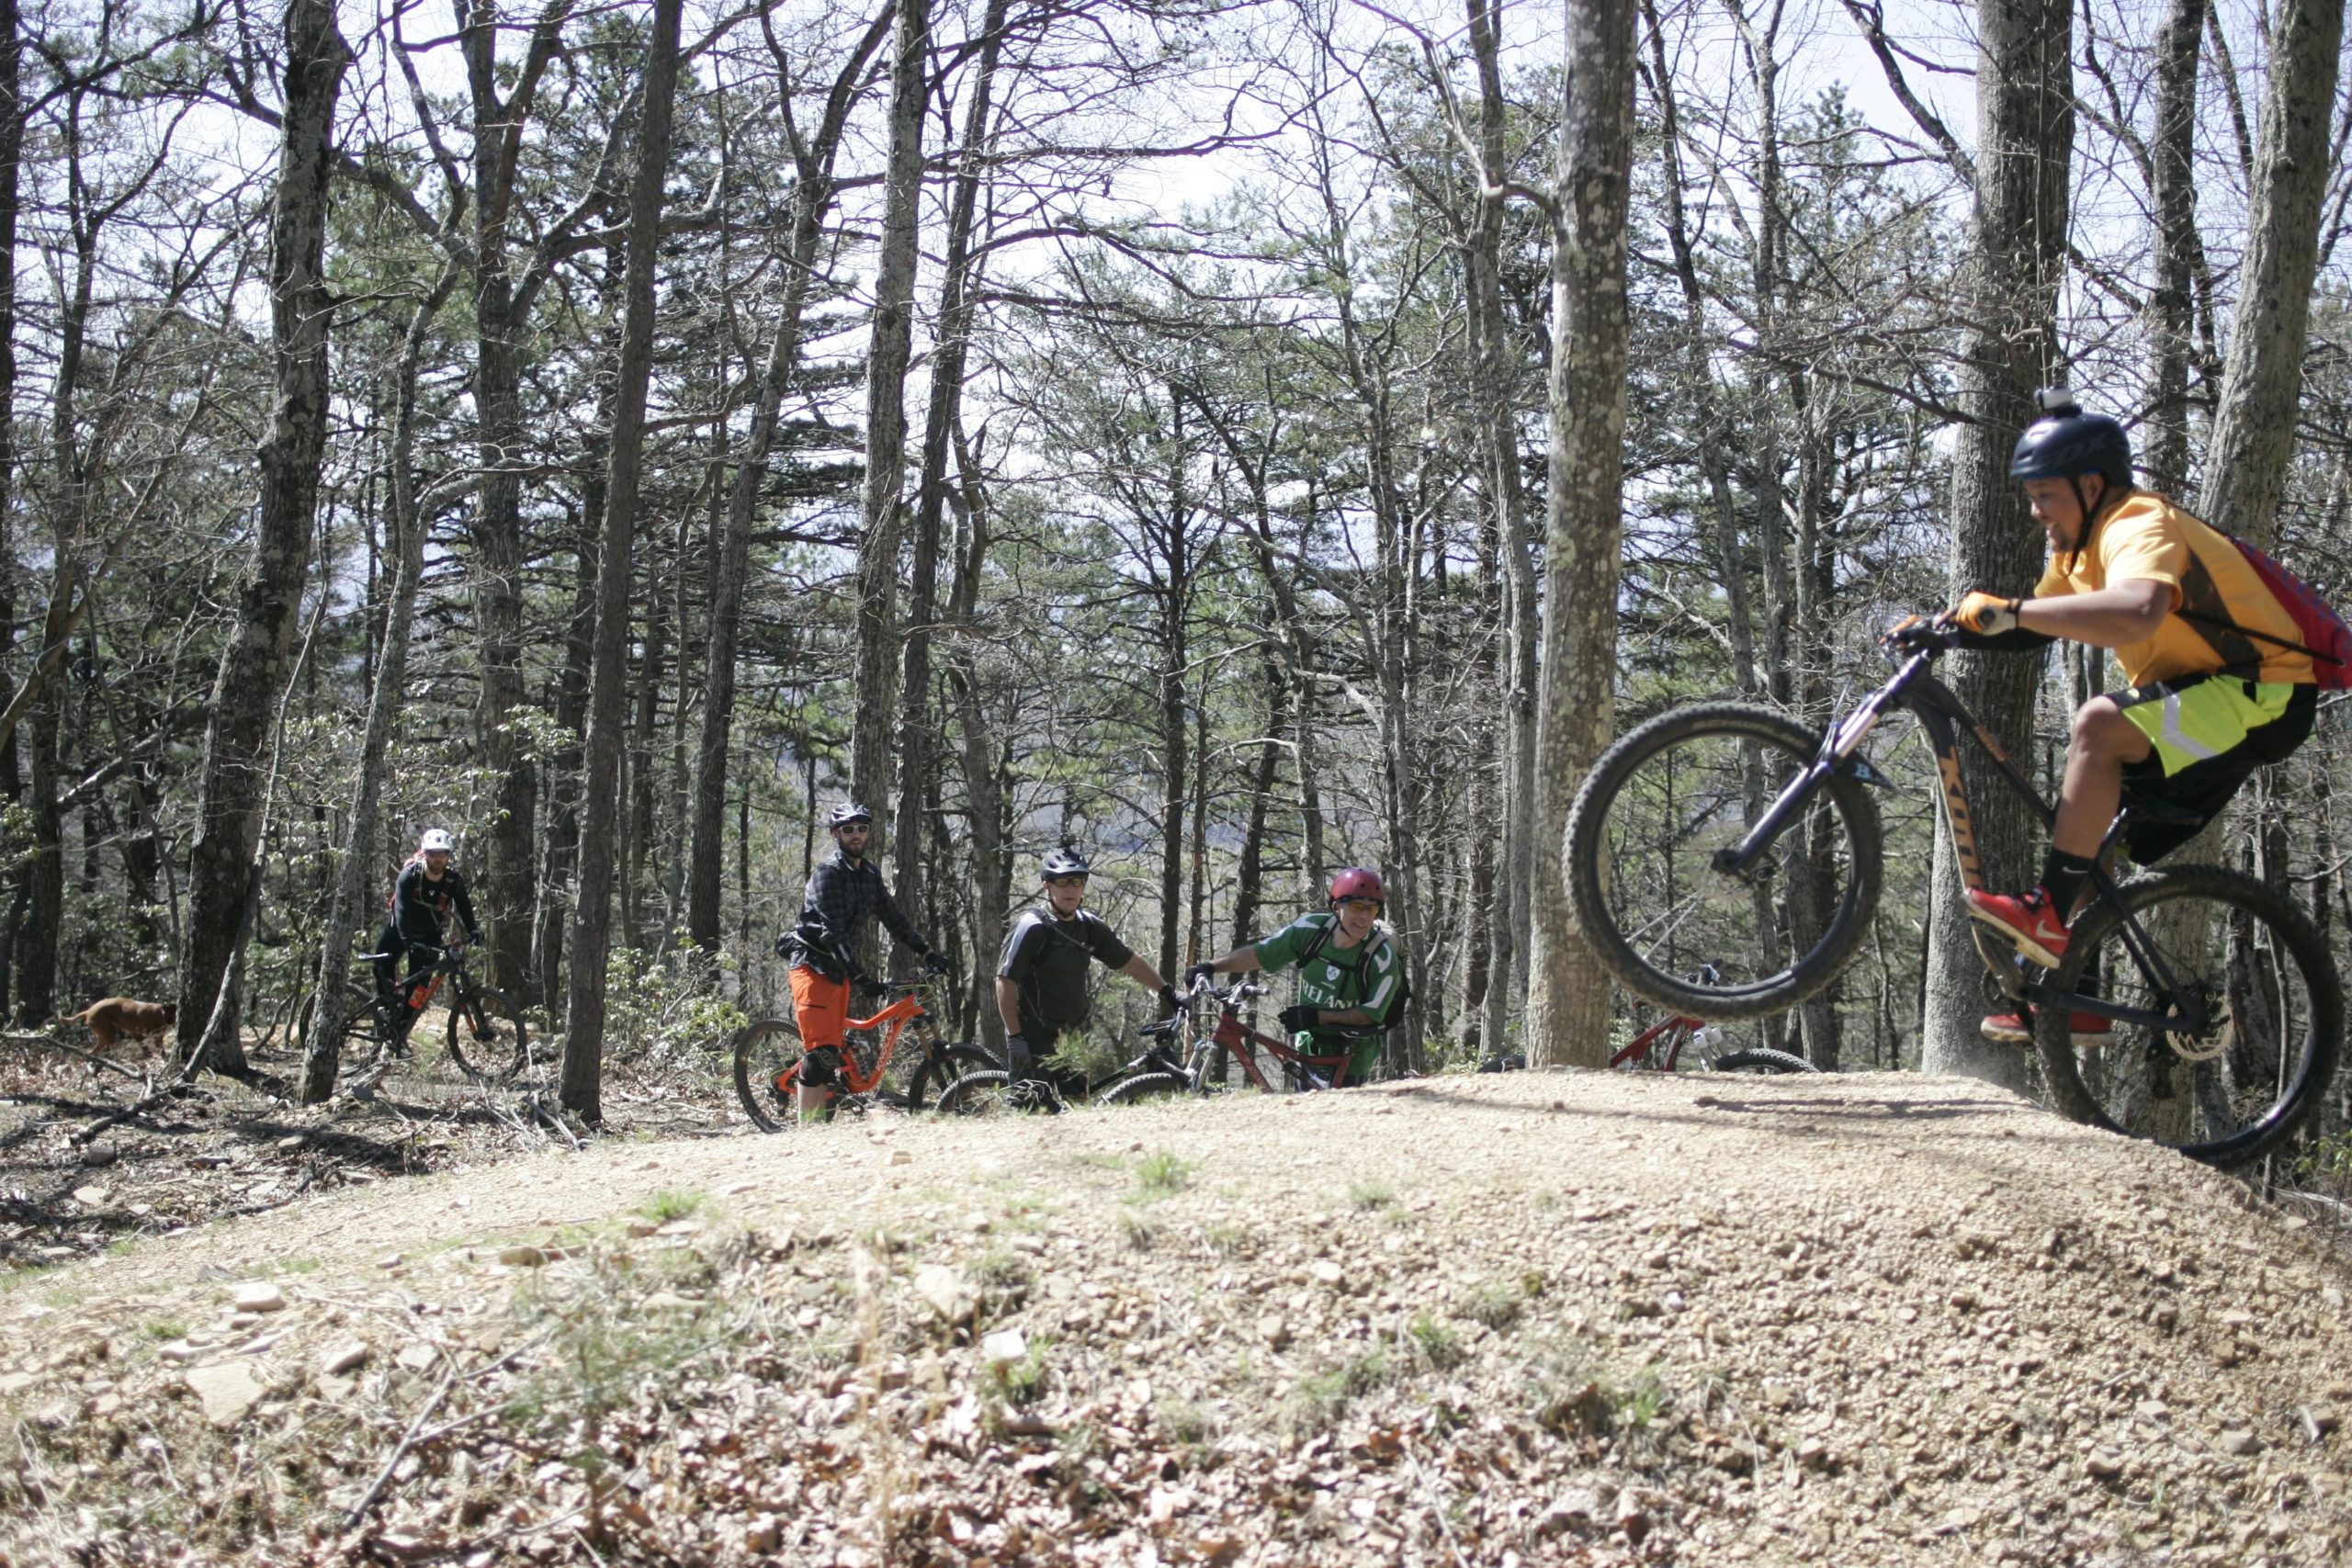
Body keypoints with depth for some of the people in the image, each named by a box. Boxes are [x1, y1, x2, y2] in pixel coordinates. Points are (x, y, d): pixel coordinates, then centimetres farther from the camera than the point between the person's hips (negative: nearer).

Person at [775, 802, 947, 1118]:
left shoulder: (870, 874, 11)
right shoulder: (828, 873, -15)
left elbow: (893, 917, 17)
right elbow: (832, 932, -23)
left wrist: (927, 953, 10)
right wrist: (859, 976, -30)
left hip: (839, 971, 8)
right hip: (813, 967, -8)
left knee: (831, 1052, 6)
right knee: (820, 1053, -15)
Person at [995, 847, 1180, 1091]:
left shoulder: (1090, 927, 6)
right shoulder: (1032, 926, -13)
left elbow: (1129, 961, 19)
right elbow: (1005, 981, -14)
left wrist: (1167, 991, 20)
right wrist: (1015, 1036, -17)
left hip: (1072, 1041, 6)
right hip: (1034, 1043, -6)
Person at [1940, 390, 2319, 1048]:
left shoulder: (2139, 526, -21)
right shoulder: (2082, 545, 10)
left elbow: (2136, 613, -43)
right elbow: (2035, 628, 14)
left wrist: (2010, 612, -40)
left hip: (2261, 698, -10)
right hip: (2200, 703, 10)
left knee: (2099, 724, -32)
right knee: (2091, 845, 6)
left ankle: (2049, 915, -29)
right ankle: (2075, 1003, 15)